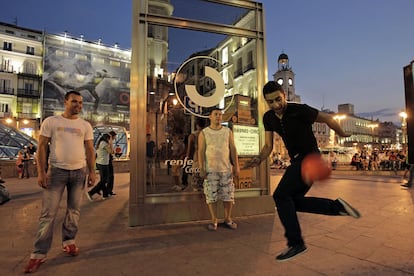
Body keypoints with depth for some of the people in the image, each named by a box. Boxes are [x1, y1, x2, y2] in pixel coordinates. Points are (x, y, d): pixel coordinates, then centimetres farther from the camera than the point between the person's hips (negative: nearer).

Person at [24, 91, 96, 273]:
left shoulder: (85, 125, 7)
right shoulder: (51, 122, 1)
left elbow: (90, 150, 6)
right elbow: (42, 147, -1)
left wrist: (92, 172, 0)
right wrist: (41, 172, -9)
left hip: (79, 171, 3)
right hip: (57, 170, -2)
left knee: (74, 210, 11)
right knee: (48, 213, -1)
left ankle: (68, 241, 27)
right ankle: (39, 253, 9)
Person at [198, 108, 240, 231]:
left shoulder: (228, 131, 9)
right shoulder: (204, 133, 3)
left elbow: (233, 149, 7)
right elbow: (201, 151, -1)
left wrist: (236, 166, 0)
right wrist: (201, 168, -8)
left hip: (226, 169, 2)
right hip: (210, 169, -2)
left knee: (228, 195, 5)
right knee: (211, 196, 1)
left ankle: (228, 219, 22)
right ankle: (214, 221, 15)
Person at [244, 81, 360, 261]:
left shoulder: (300, 110, -19)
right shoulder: (268, 118, 0)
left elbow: (328, 119, -5)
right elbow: (268, 146, 4)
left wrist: (342, 134, 10)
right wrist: (259, 159, -15)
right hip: (296, 161, 8)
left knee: (281, 195, -17)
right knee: (293, 201, 7)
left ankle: (295, 243, -5)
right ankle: (336, 206, 17)